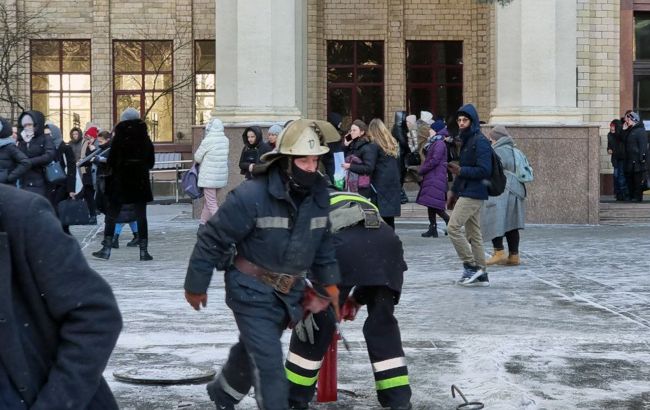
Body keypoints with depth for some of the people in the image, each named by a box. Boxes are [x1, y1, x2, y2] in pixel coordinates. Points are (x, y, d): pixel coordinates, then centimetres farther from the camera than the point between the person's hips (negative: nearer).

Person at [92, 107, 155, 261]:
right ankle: (144, 250, 4)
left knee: (111, 214, 7)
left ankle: (106, 248, 5)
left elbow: (110, 161, -8)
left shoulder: (118, 139, -8)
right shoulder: (145, 139, 0)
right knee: (141, 215, 6)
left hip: (120, 181, -2)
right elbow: (151, 162, 5)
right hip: (141, 181, 2)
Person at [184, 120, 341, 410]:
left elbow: (322, 242, 11)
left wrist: (329, 283, 12)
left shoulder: (318, 195, -5)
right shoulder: (251, 196, -25)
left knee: (252, 351, 24)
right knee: (269, 364, -8)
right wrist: (196, 286, -10)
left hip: (288, 293, 7)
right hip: (252, 293, -6)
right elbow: (212, 239, -17)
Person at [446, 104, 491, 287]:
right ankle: (481, 275, 12)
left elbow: (484, 170, -20)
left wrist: (460, 171, -23)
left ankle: (471, 266, -6)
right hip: (467, 192, 10)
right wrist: (453, 191, 17)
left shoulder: (480, 141, -13)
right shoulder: (466, 140, 16)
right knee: (473, 234, 9)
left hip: (473, 194, -10)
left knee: (453, 227, -13)